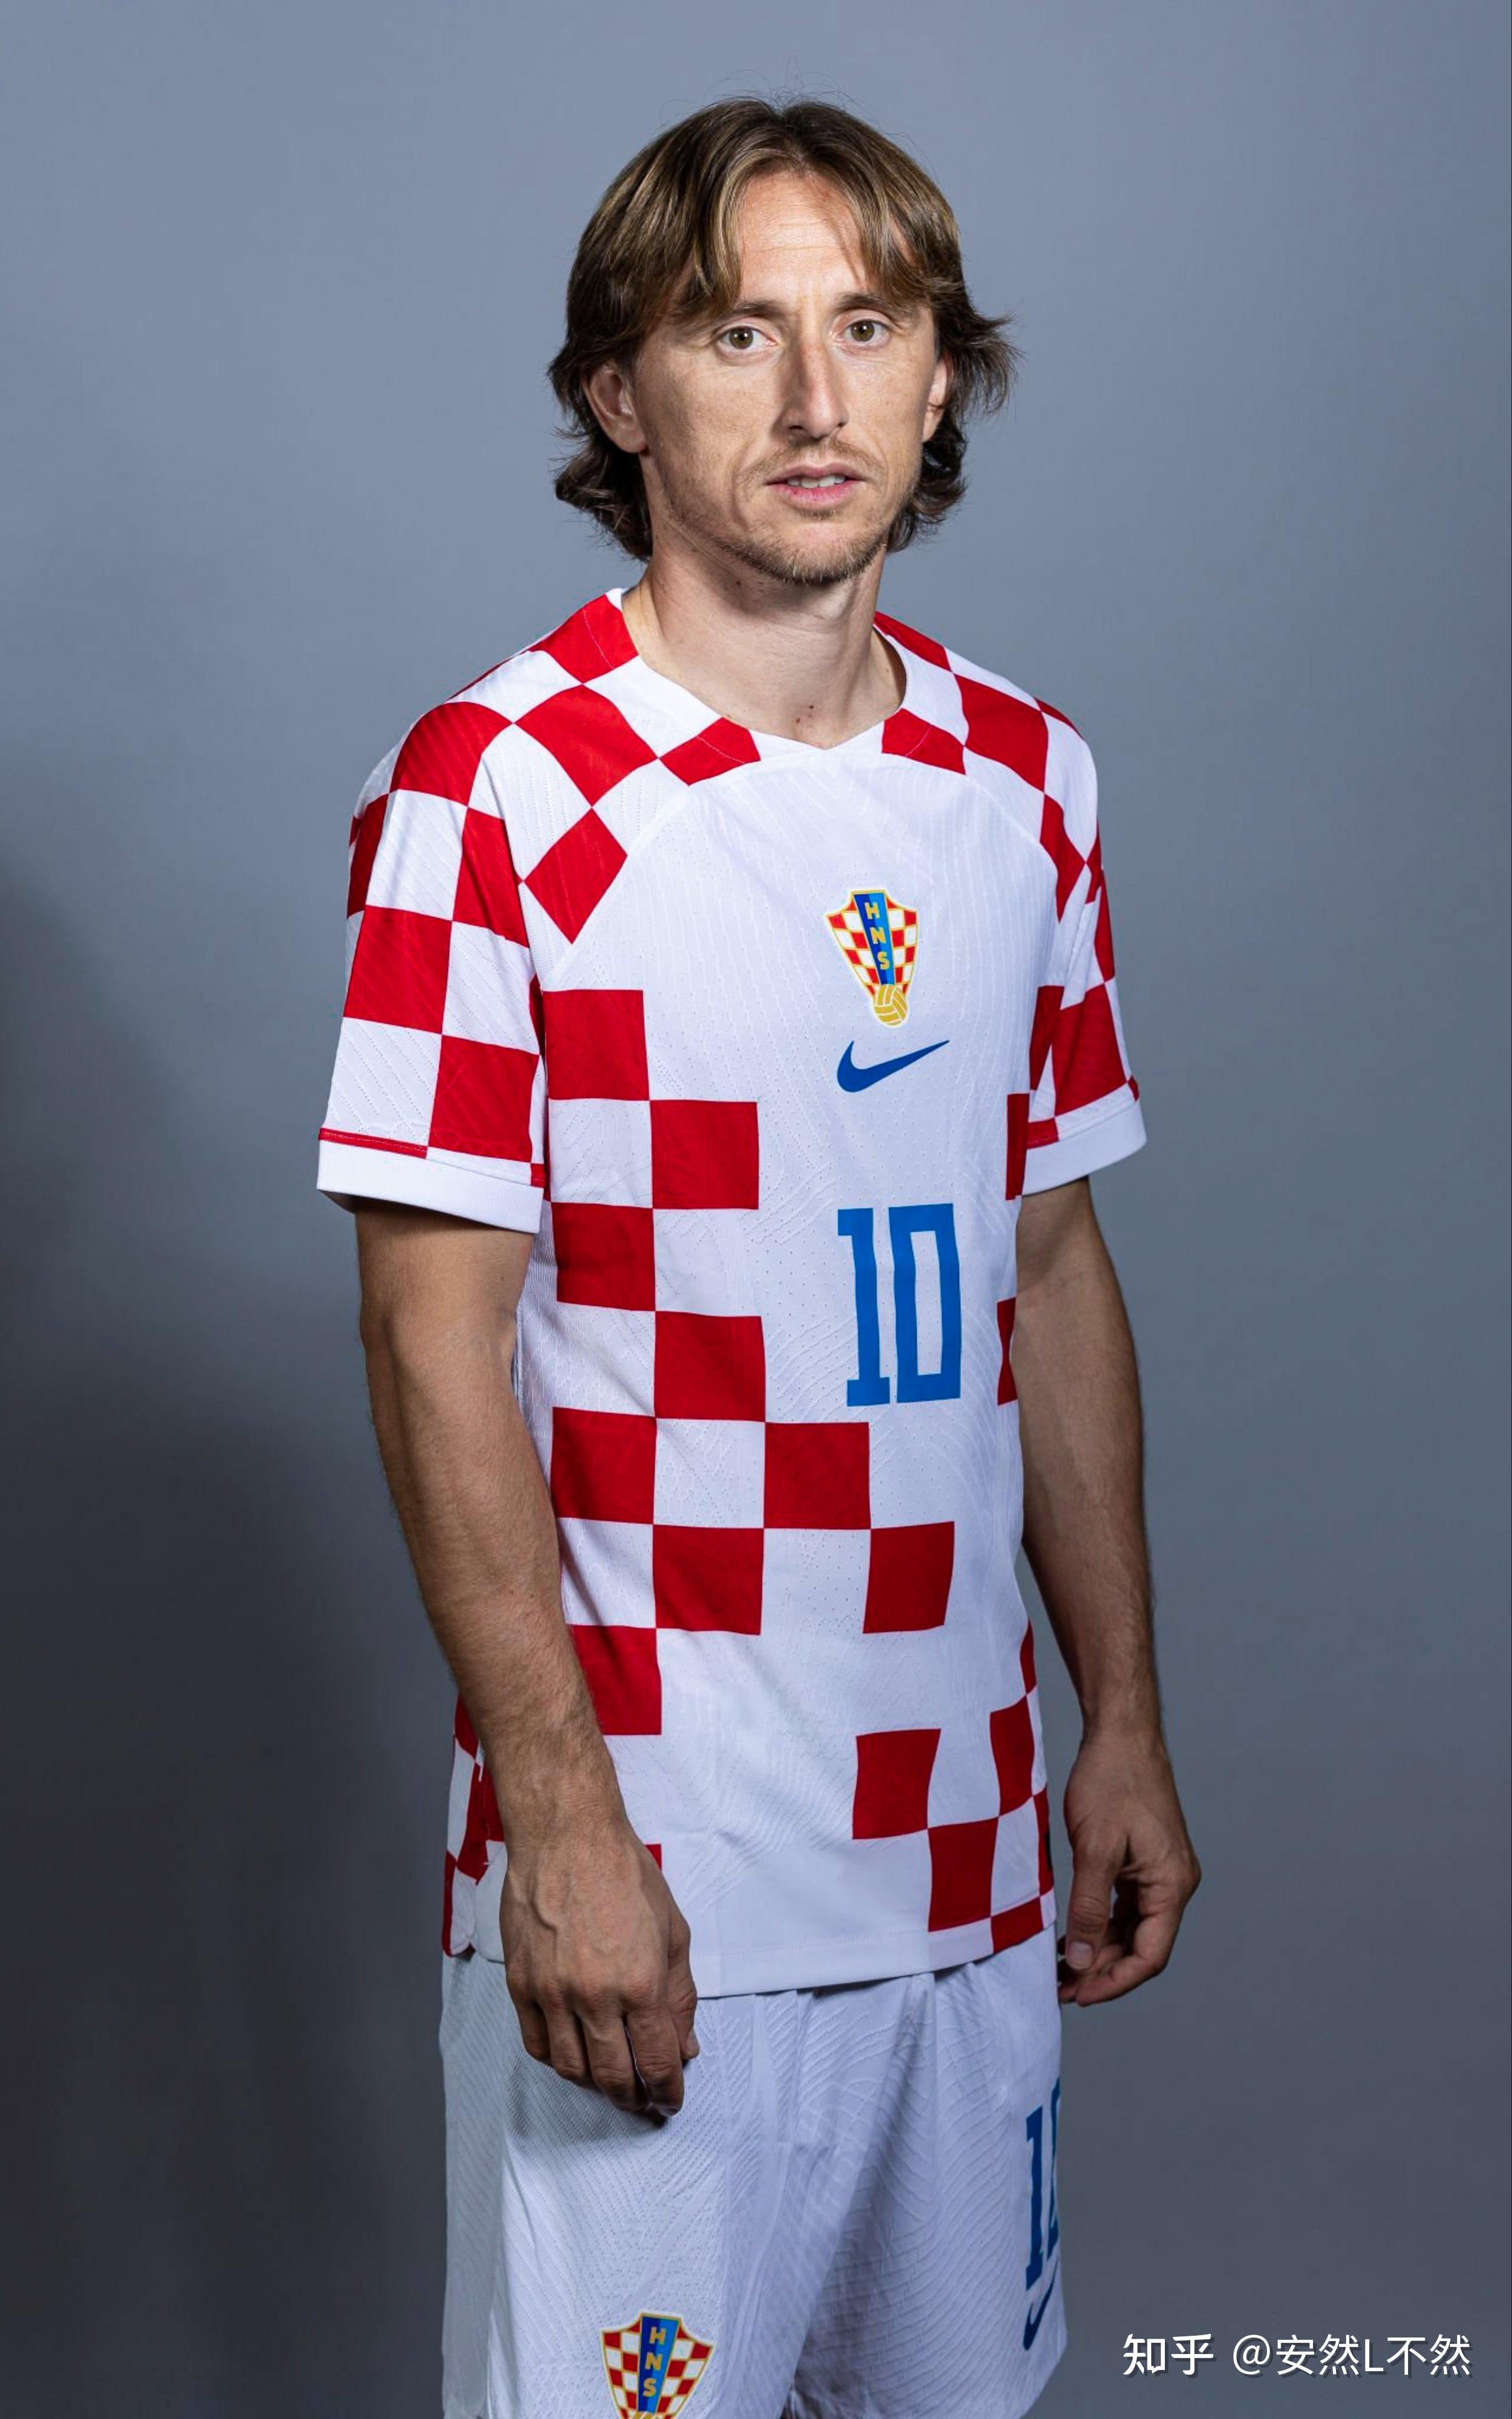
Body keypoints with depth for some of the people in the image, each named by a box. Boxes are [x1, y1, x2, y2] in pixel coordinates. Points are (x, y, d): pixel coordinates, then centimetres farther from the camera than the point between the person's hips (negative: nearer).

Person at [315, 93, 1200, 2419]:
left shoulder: (1026, 780, 6)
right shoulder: (496, 790, -12)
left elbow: (1053, 1270, 10)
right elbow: (436, 1338, -13)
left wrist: (1126, 1721, 9)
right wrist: (564, 1820, -16)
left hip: (967, 1815, 6)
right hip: (651, 1831, -5)